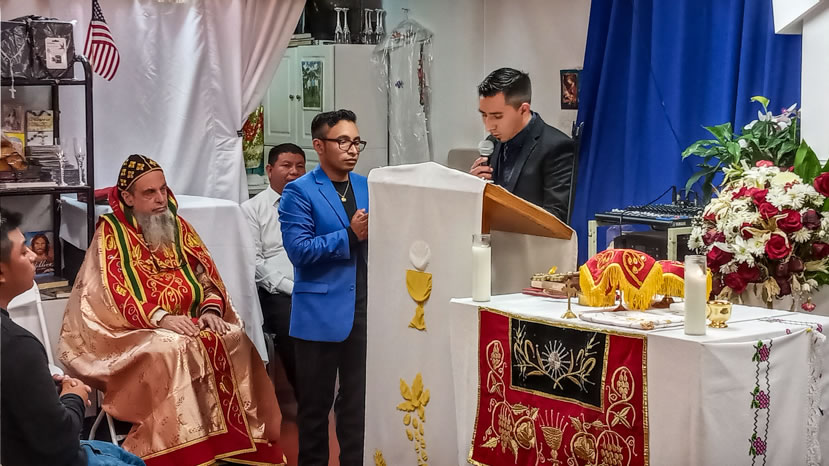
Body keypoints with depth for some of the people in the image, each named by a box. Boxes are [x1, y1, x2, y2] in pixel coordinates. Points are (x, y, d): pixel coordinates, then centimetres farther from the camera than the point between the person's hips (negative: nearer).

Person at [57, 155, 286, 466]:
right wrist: (161, 318, -26)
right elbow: (112, 295, -14)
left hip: (187, 325, 5)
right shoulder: (111, 232, -4)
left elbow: (207, 277, 9)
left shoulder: (179, 228, 12)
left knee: (234, 340, -21)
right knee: (172, 350, -34)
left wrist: (211, 310, -13)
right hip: (133, 331, -5)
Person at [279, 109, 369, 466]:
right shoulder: (299, 192, -6)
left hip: (366, 309, 5)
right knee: (316, 401, 8)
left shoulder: (367, 187, 11)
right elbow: (299, 250, -15)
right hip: (322, 312, -4)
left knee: (359, 399, 10)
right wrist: (349, 236, -19)